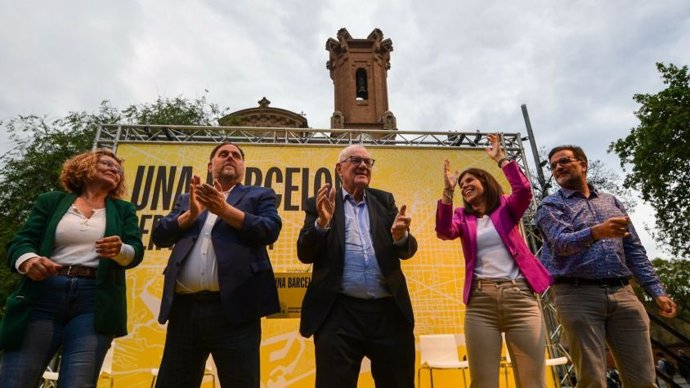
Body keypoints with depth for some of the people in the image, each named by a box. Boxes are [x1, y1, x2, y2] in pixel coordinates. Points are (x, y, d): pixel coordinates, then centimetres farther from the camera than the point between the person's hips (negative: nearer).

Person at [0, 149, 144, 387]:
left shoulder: (124, 210, 18)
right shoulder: (51, 201, 16)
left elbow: (135, 253, 5)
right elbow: (20, 241, 6)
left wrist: (119, 250, -20)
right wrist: (29, 260, -18)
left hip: (95, 301, 0)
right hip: (43, 296, 1)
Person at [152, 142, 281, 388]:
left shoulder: (259, 195, 11)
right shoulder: (187, 199, 22)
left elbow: (270, 229, -6)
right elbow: (159, 235, 12)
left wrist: (225, 209, -12)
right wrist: (191, 213, -4)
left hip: (233, 307, -3)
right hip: (184, 307, 4)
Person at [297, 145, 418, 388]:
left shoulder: (384, 201, 13)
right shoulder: (320, 204, 7)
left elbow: (407, 251, 6)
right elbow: (304, 254, -1)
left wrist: (400, 235, -17)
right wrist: (322, 222, -18)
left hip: (389, 311, 3)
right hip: (339, 312, -2)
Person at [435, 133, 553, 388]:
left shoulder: (507, 207, 12)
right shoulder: (462, 216, 13)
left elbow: (524, 190, -9)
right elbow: (444, 232, -8)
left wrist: (501, 159, -6)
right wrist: (448, 191, -13)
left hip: (519, 295, -1)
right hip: (480, 300, 1)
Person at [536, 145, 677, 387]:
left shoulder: (611, 202, 20)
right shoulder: (551, 206, 5)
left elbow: (634, 250, 18)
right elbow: (562, 242, -14)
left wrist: (657, 291, 9)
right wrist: (596, 232, -32)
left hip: (623, 294, 4)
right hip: (578, 295, -4)